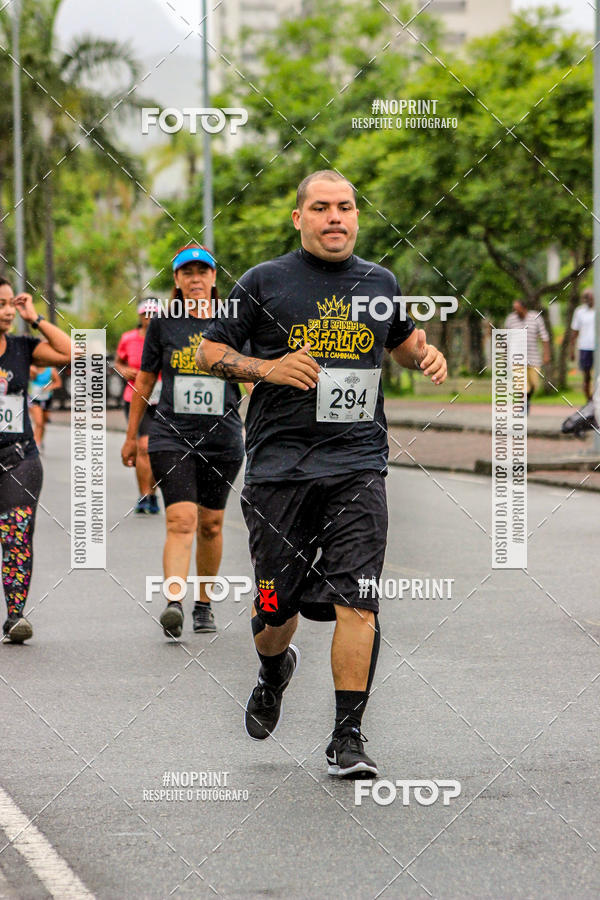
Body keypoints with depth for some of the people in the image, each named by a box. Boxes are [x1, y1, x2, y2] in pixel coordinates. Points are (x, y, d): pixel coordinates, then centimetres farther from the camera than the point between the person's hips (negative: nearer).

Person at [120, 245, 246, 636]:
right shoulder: (163, 324, 4)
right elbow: (144, 382, 13)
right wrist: (131, 436, 16)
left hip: (222, 437, 1)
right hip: (171, 435, -1)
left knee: (210, 524, 10)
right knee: (181, 520, -16)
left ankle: (204, 604, 25)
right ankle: (173, 603, -27)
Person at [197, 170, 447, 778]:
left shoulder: (380, 284, 12)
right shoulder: (263, 283, 2)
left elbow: (402, 339, 31)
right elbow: (210, 353, 5)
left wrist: (427, 355, 9)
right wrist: (266, 367, -12)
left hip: (358, 465, 1)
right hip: (280, 463, -1)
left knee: (356, 602, -11)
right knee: (277, 606, 6)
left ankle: (347, 738, -5)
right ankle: (274, 671, 41)